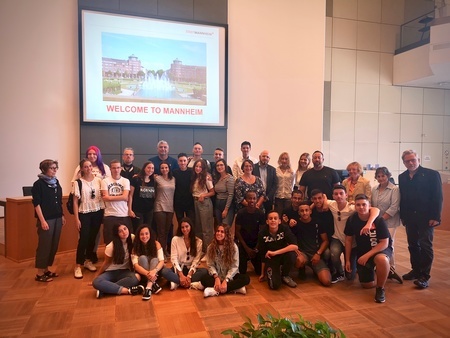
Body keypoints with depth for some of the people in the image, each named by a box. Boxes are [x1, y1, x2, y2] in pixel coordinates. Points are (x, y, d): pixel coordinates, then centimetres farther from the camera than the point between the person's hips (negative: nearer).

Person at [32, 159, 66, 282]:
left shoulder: (56, 182, 11)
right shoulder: (38, 184, -9)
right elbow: (36, 204, -12)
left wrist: (62, 215, 16)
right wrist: (42, 220, -16)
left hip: (57, 218, 7)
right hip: (46, 219, -7)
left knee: (54, 245, 10)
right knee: (44, 246, -1)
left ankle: (46, 270, 23)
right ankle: (39, 273, 11)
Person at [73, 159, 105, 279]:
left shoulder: (98, 180, 2)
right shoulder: (79, 182, -6)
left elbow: (104, 196, 8)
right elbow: (75, 202, -5)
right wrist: (76, 218, -9)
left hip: (97, 213, 3)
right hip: (84, 214, -3)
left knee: (93, 238, 11)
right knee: (83, 239, -5)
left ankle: (88, 261, 29)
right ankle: (78, 266, 6)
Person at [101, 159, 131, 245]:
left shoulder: (126, 181, 5)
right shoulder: (105, 181, 2)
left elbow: (125, 197, -8)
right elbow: (105, 198, -7)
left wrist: (110, 197, -6)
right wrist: (120, 197, -8)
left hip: (124, 215, 1)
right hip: (109, 215, -1)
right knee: (110, 241, 5)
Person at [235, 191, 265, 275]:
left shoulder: (261, 213, -12)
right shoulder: (241, 213, -16)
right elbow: (237, 231, -9)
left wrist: (257, 247, -9)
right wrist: (246, 248, -11)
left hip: (256, 243, 1)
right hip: (244, 244, -1)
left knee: (259, 271, 0)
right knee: (242, 271, -5)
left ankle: (252, 259, 32)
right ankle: (247, 258, 27)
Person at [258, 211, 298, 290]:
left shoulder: (284, 228, -17)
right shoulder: (262, 234, -15)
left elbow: (295, 246, -29)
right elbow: (263, 255, -5)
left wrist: (275, 252, -31)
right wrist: (262, 273, 1)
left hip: (283, 255, 1)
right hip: (270, 259, -1)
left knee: (291, 255, -35)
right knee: (275, 285, -23)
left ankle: (284, 275, -4)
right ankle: (270, 272, 14)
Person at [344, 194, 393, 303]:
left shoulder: (379, 220, -24)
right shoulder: (352, 220, -13)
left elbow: (384, 243, -21)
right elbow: (348, 240, -1)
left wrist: (367, 255, -27)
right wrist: (347, 260, -1)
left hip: (381, 249, -4)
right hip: (362, 253, 4)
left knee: (382, 259, -41)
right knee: (367, 285, 5)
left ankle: (380, 289, -15)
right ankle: (385, 273, 38)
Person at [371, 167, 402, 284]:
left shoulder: (394, 189, -7)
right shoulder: (374, 189, 9)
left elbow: (394, 207, -13)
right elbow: (371, 205, 10)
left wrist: (381, 219, -16)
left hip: (389, 222, -5)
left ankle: (391, 269, 6)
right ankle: (390, 269, 16)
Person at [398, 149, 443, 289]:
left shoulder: (431, 174, -6)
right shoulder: (402, 177, 8)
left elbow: (437, 197, -10)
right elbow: (402, 197, 8)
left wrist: (435, 217, -15)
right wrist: (403, 215, 3)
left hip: (426, 218, -5)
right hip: (410, 218, 5)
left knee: (425, 246, -1)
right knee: (413, 246, 11)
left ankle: (424, 276, 5)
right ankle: (416, 270, 24)